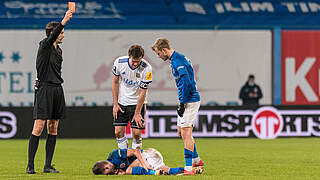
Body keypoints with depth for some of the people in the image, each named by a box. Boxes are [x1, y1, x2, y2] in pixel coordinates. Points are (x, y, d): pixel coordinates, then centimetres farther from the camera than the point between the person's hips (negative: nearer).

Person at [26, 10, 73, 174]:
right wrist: (64, 22, -41)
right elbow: (52, 36, -29)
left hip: (57, 89, 8)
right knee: (38, 128, -9)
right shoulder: (44, 46, -7)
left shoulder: (58, 50, 16)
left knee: (53, 128, 6)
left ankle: (48, 166, 8)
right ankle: (30, 165, -6)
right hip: (44, 88, -8)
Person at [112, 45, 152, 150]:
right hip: (122, 101, 2)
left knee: (137, 132, -8)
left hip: (137, 102, -2)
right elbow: (115, 82, 0)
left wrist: (137, 113, -13)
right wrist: (115, 104, -1)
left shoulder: (146, 68, -21)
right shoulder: (119, 62, -15)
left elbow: (142, 93, -15)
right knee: (118, 132, -3)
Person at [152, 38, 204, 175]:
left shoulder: (178, 61, -17)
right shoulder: (176, 59, 15)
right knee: (182, 132, 19)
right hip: (188, 101, 10)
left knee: (186, 134, -9)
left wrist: (182, 104, -21)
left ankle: (188, 168, -9)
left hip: (190, 101, -10)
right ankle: (196, 160, 30)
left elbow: (186, 82, -25)